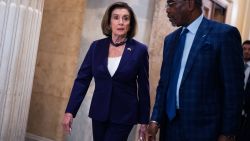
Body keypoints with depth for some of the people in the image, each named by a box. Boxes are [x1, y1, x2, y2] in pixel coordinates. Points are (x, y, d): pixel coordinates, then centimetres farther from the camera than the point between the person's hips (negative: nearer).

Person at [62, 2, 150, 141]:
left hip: (123, 116, -3)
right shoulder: (96, 46, 0)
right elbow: (82, 79, 0)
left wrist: (144, 121, 0)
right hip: (99, 113, 3)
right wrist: (70, 111, -6)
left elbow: (143, 88, -2)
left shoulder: (139, 50, -6)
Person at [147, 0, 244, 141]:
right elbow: (164, 83, 12)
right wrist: (156, 119, 3)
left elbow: (233, 89, -9)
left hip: (203, 128, -5)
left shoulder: (225, 34, -8)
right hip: (170, 126, 6)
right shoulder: (170, 39, 12)